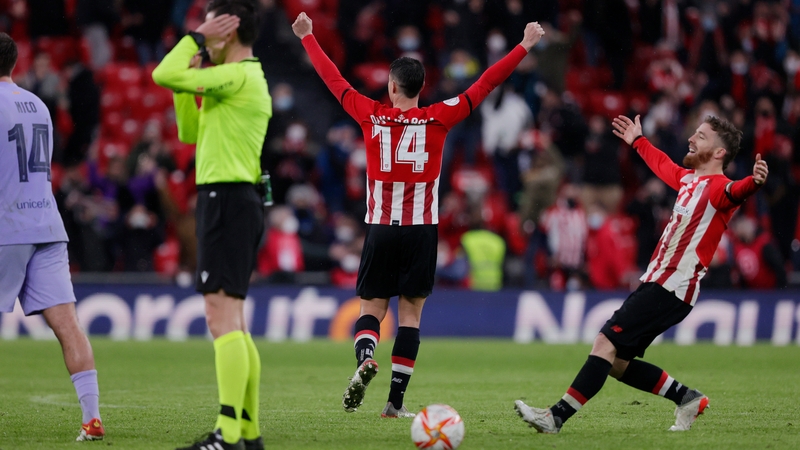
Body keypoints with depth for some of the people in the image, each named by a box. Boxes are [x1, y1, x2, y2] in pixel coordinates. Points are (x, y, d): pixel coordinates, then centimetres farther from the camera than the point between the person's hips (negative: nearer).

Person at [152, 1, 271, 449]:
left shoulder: (238, 76, -13)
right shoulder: (249, 78, 19)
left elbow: (163, 75, -20)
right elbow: (191, 134, 27)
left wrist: (196, 39, -7)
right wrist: (190, 85, 16)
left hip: (228, 200, -11)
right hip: (237, 199, 11)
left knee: (222, 316, -14)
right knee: (233, 323, 14)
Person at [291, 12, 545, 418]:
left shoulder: (371, 116, -1)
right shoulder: (437, 119, -3)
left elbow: (332, 78, 11)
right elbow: (485, 84, 1)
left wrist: (308, 37, 25)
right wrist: (524, 47, 8)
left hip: (380, 229, 0)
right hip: (421, 230, 0)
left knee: (372, 308, 9)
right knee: (410, 314, 3)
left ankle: (365, 359, -23)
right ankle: (396, 400, -1)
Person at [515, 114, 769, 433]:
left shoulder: (717, 187, -11)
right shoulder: (688, 178, 17)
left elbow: (734, 192, -35)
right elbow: (662, 165, 39)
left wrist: (752, 183, -57)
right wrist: (638, 141, 54)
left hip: (672, 289, -10)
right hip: (656, 284, 10)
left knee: (606, 343, -18)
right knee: (617, 362, 7)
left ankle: (557, 417, -20)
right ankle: (686, 398, 17)